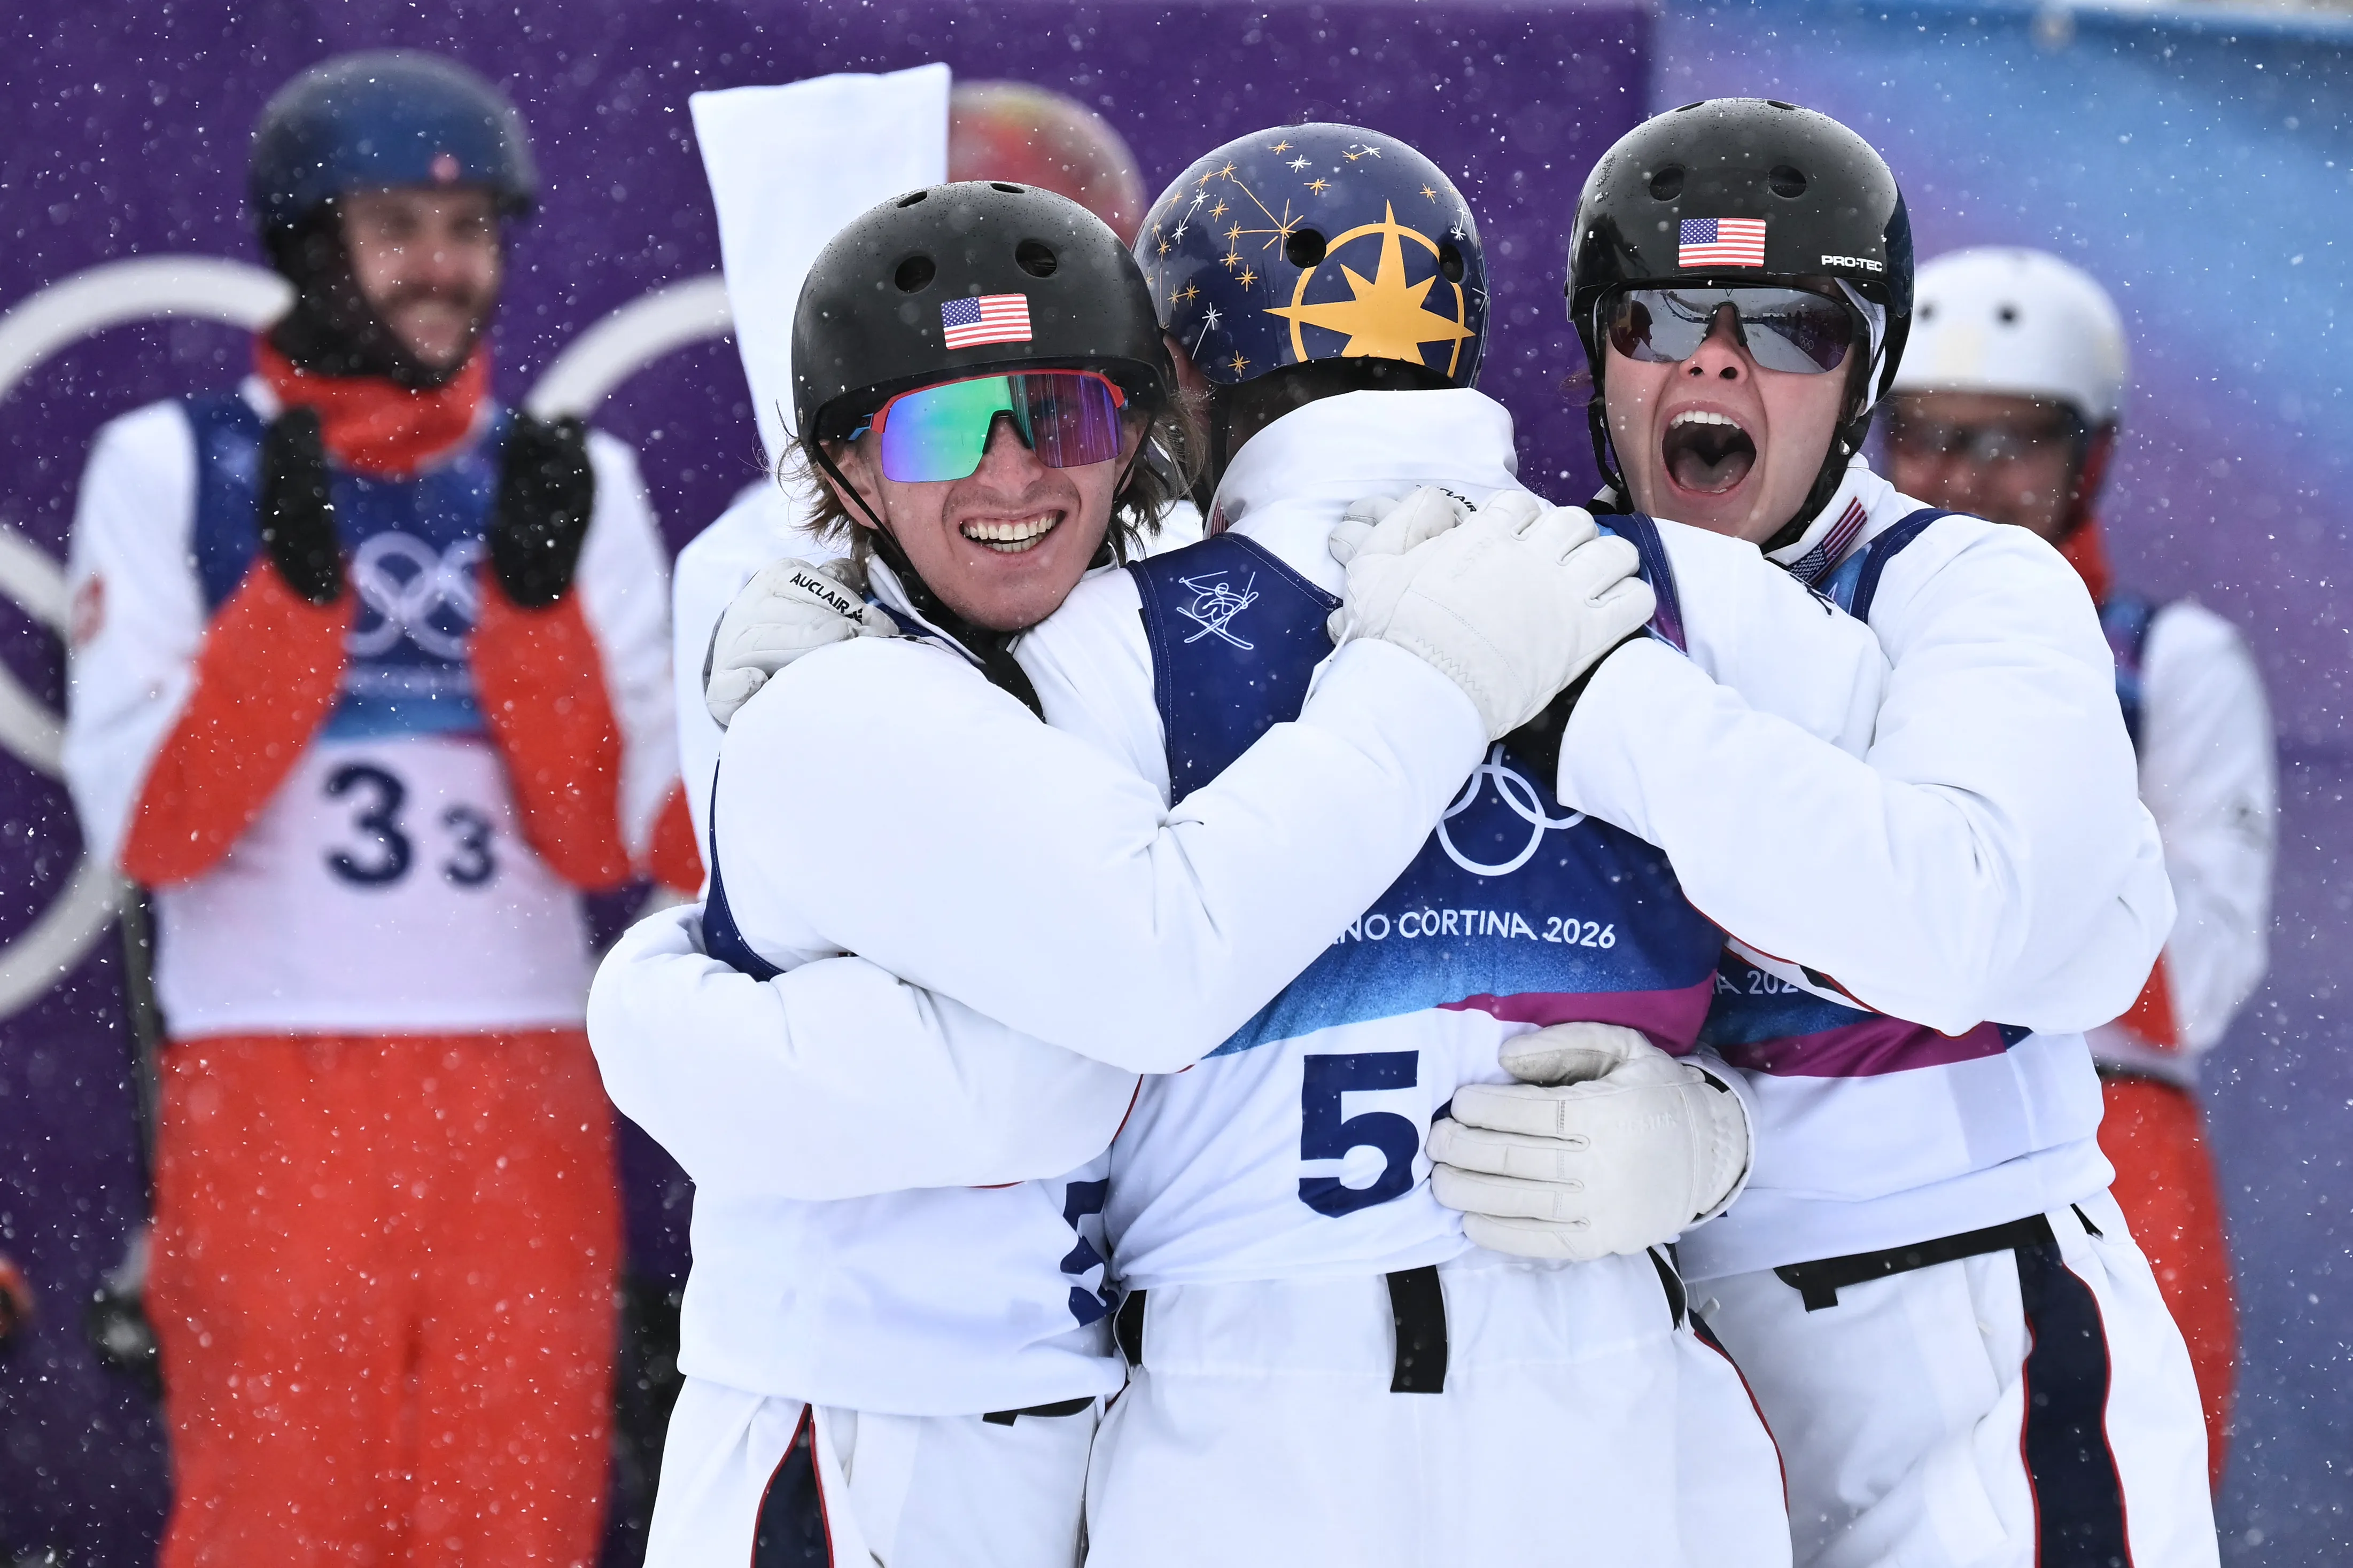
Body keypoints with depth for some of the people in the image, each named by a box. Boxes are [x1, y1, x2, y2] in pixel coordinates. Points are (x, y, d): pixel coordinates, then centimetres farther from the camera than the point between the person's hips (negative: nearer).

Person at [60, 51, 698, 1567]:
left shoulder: (575, 481, 11)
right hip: (270, 1102, -2)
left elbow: (609, 841, 3)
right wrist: (294, 581, -15)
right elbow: (147, 825, -5)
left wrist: (535, 591, -9)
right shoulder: (166, 468, 4)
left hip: (524, 1102, 2)